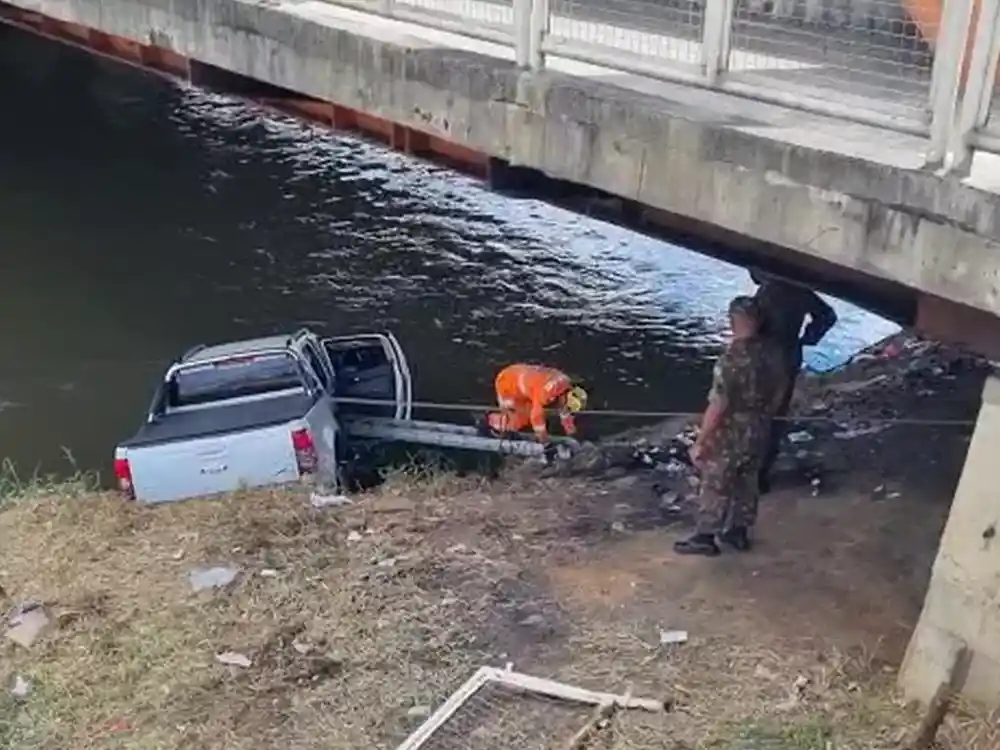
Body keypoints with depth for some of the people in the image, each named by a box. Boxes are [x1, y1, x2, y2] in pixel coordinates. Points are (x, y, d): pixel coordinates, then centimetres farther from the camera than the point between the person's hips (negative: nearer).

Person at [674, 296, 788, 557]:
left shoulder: (732, 359, -30)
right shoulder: (773, 351, -8)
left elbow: (717, 406, -26)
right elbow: (779, 391, 7)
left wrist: (699, 442, -17)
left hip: (729, 434, -6)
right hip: (759, 431, 7)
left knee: (716, 486, 10)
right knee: (747, 481, 22)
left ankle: (705, 537, 24)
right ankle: (739, 532, 37)